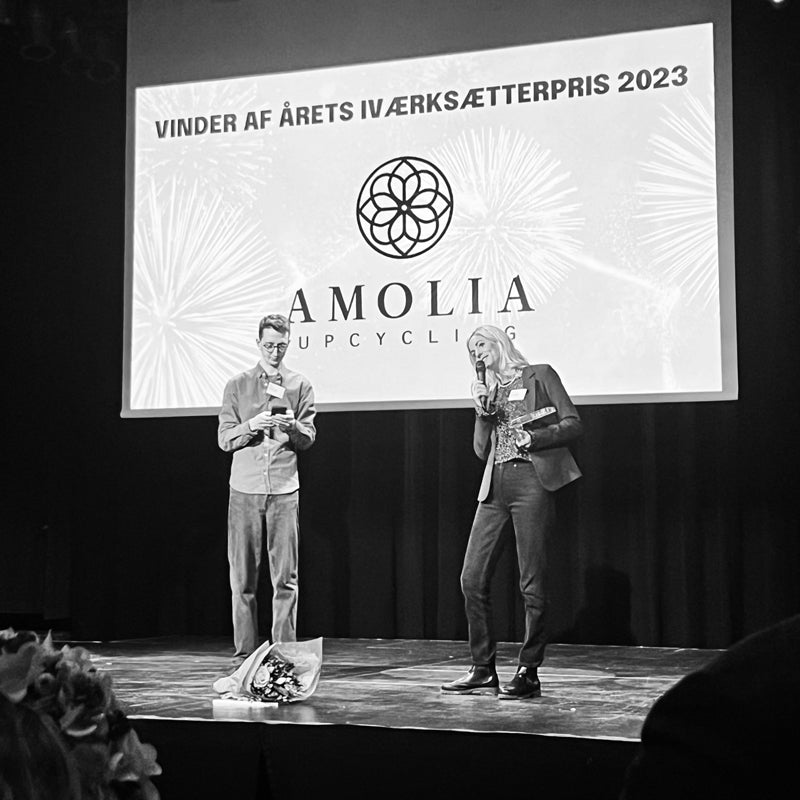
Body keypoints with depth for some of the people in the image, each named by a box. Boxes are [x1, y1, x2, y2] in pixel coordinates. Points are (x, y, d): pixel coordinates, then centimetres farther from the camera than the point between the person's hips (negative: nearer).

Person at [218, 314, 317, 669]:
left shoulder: (300, 386, 9)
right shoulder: (237, 385, 9)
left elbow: (308, 438, 5)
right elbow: (224, 438, 4)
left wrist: (292, 427, -17)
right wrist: (251, 426, -14)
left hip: (284, 489, 0)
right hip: (244, 489, 0)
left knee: (286, 578, -2)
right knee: (243, 578, 1)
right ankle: (243, 655, 7)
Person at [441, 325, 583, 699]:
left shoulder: (539, 375, 7)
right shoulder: (489, 390, 21)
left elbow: (573, 424, 1)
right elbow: (481, 450, 15)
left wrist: (533, 437, -12)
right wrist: (483, 412, 1)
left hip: (531, 482, -6)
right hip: (495, 488, 6)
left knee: (531, 581, -6)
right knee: (472, 579, 0)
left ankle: (528, 674, 0)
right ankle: (483, 670, 9)